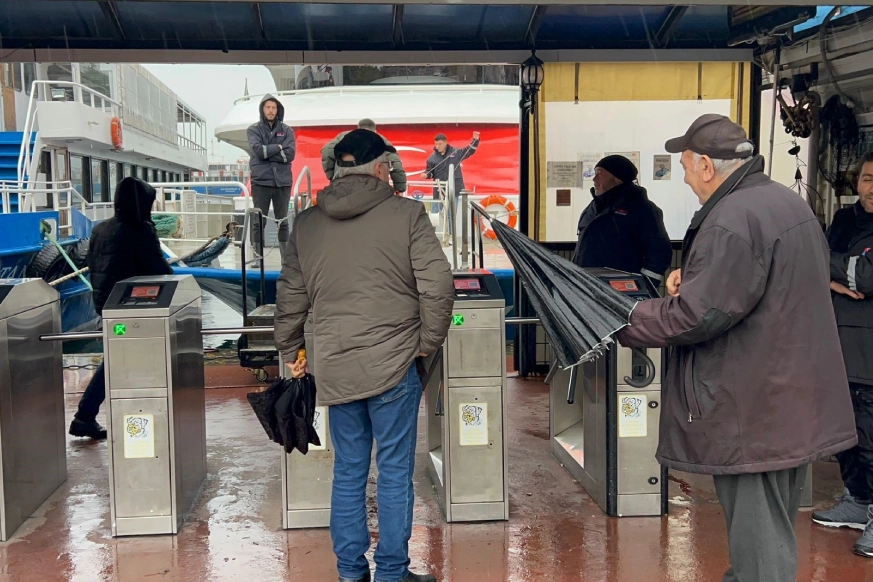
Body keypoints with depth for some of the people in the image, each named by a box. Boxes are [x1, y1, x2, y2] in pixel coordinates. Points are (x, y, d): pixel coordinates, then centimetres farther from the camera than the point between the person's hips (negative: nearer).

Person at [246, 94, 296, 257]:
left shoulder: (287, 131, 8)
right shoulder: (253, 130, 5)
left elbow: (290, 154, -6)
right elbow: (258, 150, -11)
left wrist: (267, 152, -10)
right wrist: (278, 147, -5)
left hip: (282, 182, 2)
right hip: (261, 181, -1)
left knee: (283, 222, 8)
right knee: (259, 221, 0)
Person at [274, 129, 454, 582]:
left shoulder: (306, 223, 6)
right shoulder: (406, 213, -4)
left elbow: (290, 298, 10)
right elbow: (437, 285, -9)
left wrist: (290, 352, 21)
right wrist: (428, 342, 3)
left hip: (333, 367, 4)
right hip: (393, 363, -4)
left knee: (348, 470, 14)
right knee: (394, 471, 6)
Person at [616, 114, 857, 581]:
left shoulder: (731, 221, -22)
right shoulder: (791, 203, 11)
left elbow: (699, 316, -24)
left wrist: (625, 323, -10)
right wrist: (695, 279, 10)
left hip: (754, 414, -10)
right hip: (796, 402, 10)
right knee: (774, 530, 22)